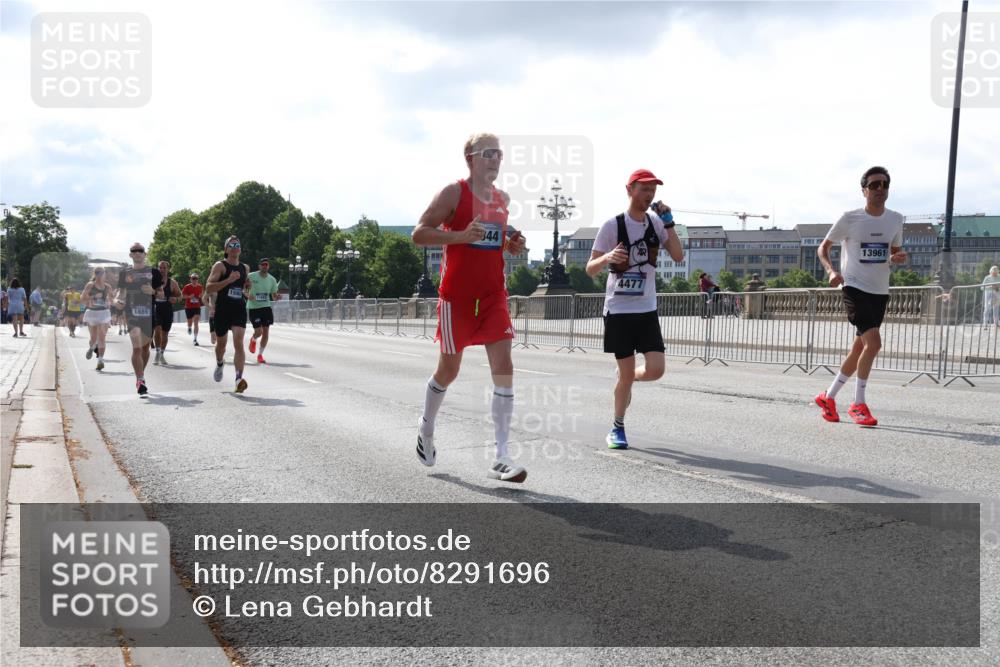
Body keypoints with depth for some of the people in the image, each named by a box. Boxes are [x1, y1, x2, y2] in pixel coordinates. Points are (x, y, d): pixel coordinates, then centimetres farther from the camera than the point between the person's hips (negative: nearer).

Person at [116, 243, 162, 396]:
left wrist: (153, 291, -11)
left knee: (145, 347, 15)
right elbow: (121, 292, 11)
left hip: (150, 313, 2)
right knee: (137, 347, -16)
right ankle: (140, 380, -18)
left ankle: (140, 377, 34)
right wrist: (119, 300, -10)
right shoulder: (124, 272, 7)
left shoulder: (153, 272, 6)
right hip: (132, 314, -2)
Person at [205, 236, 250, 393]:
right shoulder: (220, 266, -3)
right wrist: (228, 280, -24)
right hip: (222, 309, -2)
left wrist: (247, 287, 5)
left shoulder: (245, 268, 12)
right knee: (221, 343, 15)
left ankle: (239, 379, -23)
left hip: (239, 309, 2)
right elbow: (209, 287, -14)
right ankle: (219, 364, 48)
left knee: (238, 342, -15)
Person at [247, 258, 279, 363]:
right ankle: (253, 340, 29)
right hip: (253, 307, -3)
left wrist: (277, 296, -15)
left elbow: (274, 296, 9)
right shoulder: (251, 276, -7)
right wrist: (247, 296, -17)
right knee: (258, 332, -9)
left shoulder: (272, 279, 3)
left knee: (265, 332, 0)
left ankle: (260, 355, 15)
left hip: (266, 307, 3)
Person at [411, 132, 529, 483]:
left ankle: (501, 457, -9)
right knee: (449, 369, 8)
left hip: (494, 295, 5)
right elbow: (419, 234, -11)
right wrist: (461, 236, -24)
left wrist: (512, 245, 4)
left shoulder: (503, 199, 12)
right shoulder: (453, 193, -6)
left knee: (504, 367, -9)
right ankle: (426, 426, 38)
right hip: (457, 295, -5)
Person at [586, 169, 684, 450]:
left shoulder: (656, 223, 5)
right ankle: (617, 428, 20)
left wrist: (668, 221, -10)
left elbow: (678, 256, -4)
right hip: (618, 310, -4)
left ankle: (629, 379, 27)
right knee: (626, 374, 0)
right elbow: (590, 270, -8)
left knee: (656, 370, -8)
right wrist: (607, 257, -29)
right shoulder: (612, 225, -7)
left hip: (647, 310, 4)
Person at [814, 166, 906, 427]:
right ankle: (859, 404, -7)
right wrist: (832, 271, -17)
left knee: (859, 349, 10)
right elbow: (823, 248, 2)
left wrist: (898, 258, -5)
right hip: (855, 287, -6)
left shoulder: (895, 219, 6)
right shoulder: (849, 219, -7)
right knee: (873, 342, -21)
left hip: (880, 291, 6)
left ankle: (828, 397, 26)